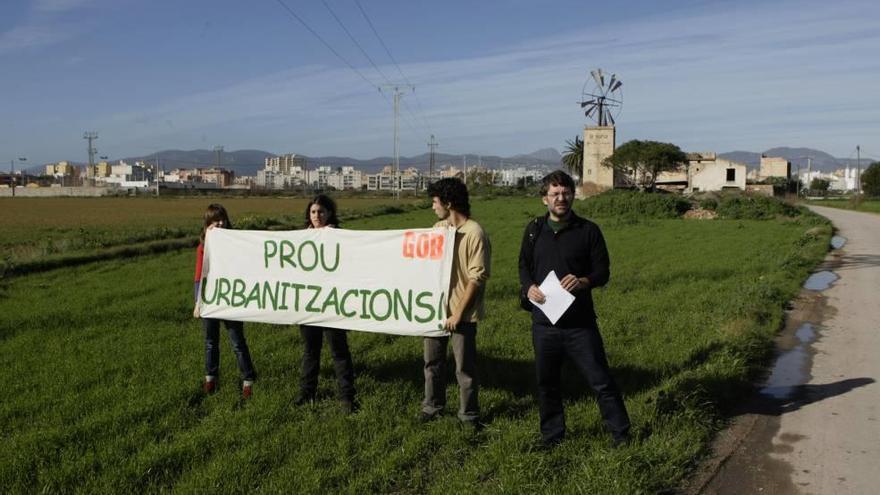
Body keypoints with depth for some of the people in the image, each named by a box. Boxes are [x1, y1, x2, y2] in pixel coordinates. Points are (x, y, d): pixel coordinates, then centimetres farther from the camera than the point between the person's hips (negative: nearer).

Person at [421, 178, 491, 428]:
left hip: (461, 313, -7)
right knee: (432, 361, 17)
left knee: (465, 367, 5)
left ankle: (468, 415, 22)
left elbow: (477, 279, -18)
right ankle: (432, 406, 35)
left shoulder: (474, 234, -17)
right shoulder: (439, 227, 6)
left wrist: (458, 313, -17)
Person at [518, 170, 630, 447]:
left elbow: (603, 271, 0)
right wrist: (529, 287, -7)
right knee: (546, 383, 12)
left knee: (600, 380, 1)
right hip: (544, 322, 3)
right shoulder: (534, 230, 8)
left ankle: (620, 432, 17)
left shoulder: (588, 230, -1)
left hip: (580, 323, -3)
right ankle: (552, 436, 29)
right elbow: (524, 265, 14)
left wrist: (584, 281, -21)